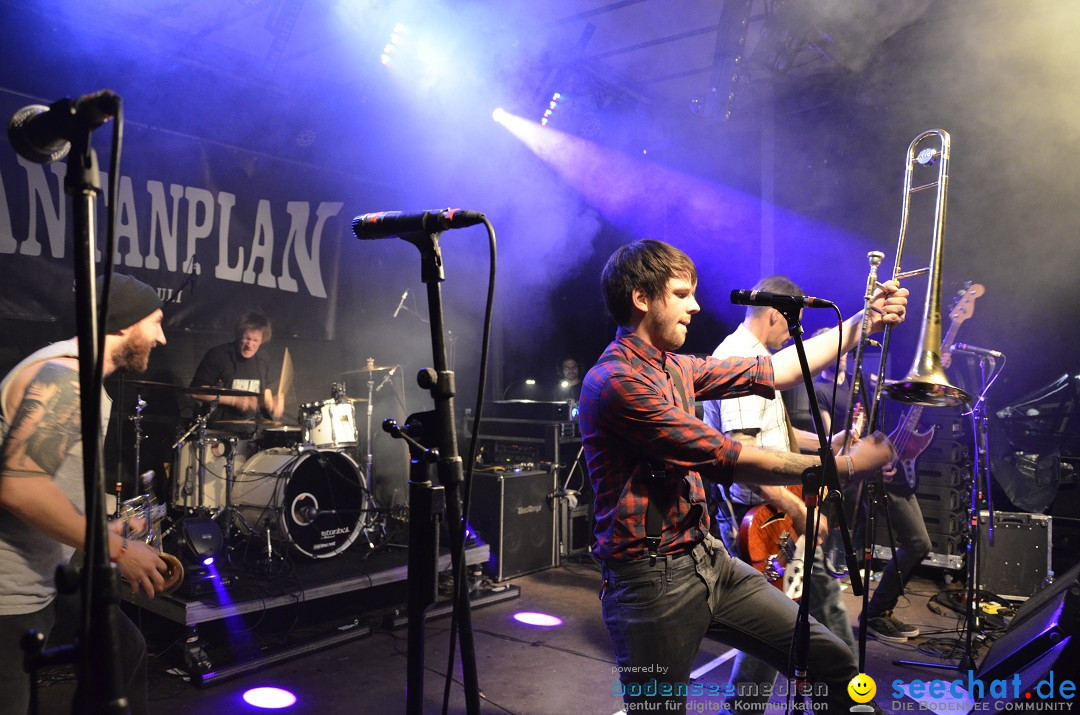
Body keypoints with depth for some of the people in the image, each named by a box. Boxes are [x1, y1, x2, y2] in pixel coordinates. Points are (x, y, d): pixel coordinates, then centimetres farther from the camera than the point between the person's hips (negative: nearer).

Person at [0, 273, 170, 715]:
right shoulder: (62, 377, -20)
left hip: (50, 579, 10)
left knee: (125, 649, 19)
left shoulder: (83, 380, 13)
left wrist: (105, 533, 15)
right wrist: (116, 548, -23)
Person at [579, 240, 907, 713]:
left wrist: (862, 323, 10)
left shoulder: (673, 368, 10)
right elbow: (730, 460, -20)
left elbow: (772, 371, 13)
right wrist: (846, 466, -12)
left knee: (834, 663, 7)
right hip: (653, 580, -8)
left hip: (709, 561, 9)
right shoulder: (616, 381, -20)